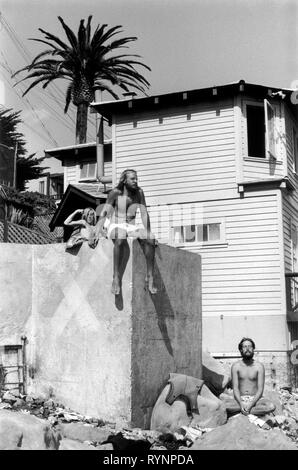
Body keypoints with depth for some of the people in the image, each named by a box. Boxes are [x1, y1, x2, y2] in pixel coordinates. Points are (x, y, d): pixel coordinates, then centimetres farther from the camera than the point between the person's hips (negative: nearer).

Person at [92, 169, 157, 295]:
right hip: (115, 225, -3)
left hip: (131, 226, 4)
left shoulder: (139, 192, -2)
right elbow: (104, 212, -15)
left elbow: (144, 213, -2)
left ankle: (150, 278, -24)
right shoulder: (115, 193, -10)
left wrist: (148, 232, -12)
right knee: (120, 239, -39)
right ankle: (116, 277, -36)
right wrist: (97, 233, -26)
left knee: (150, 240, -25)